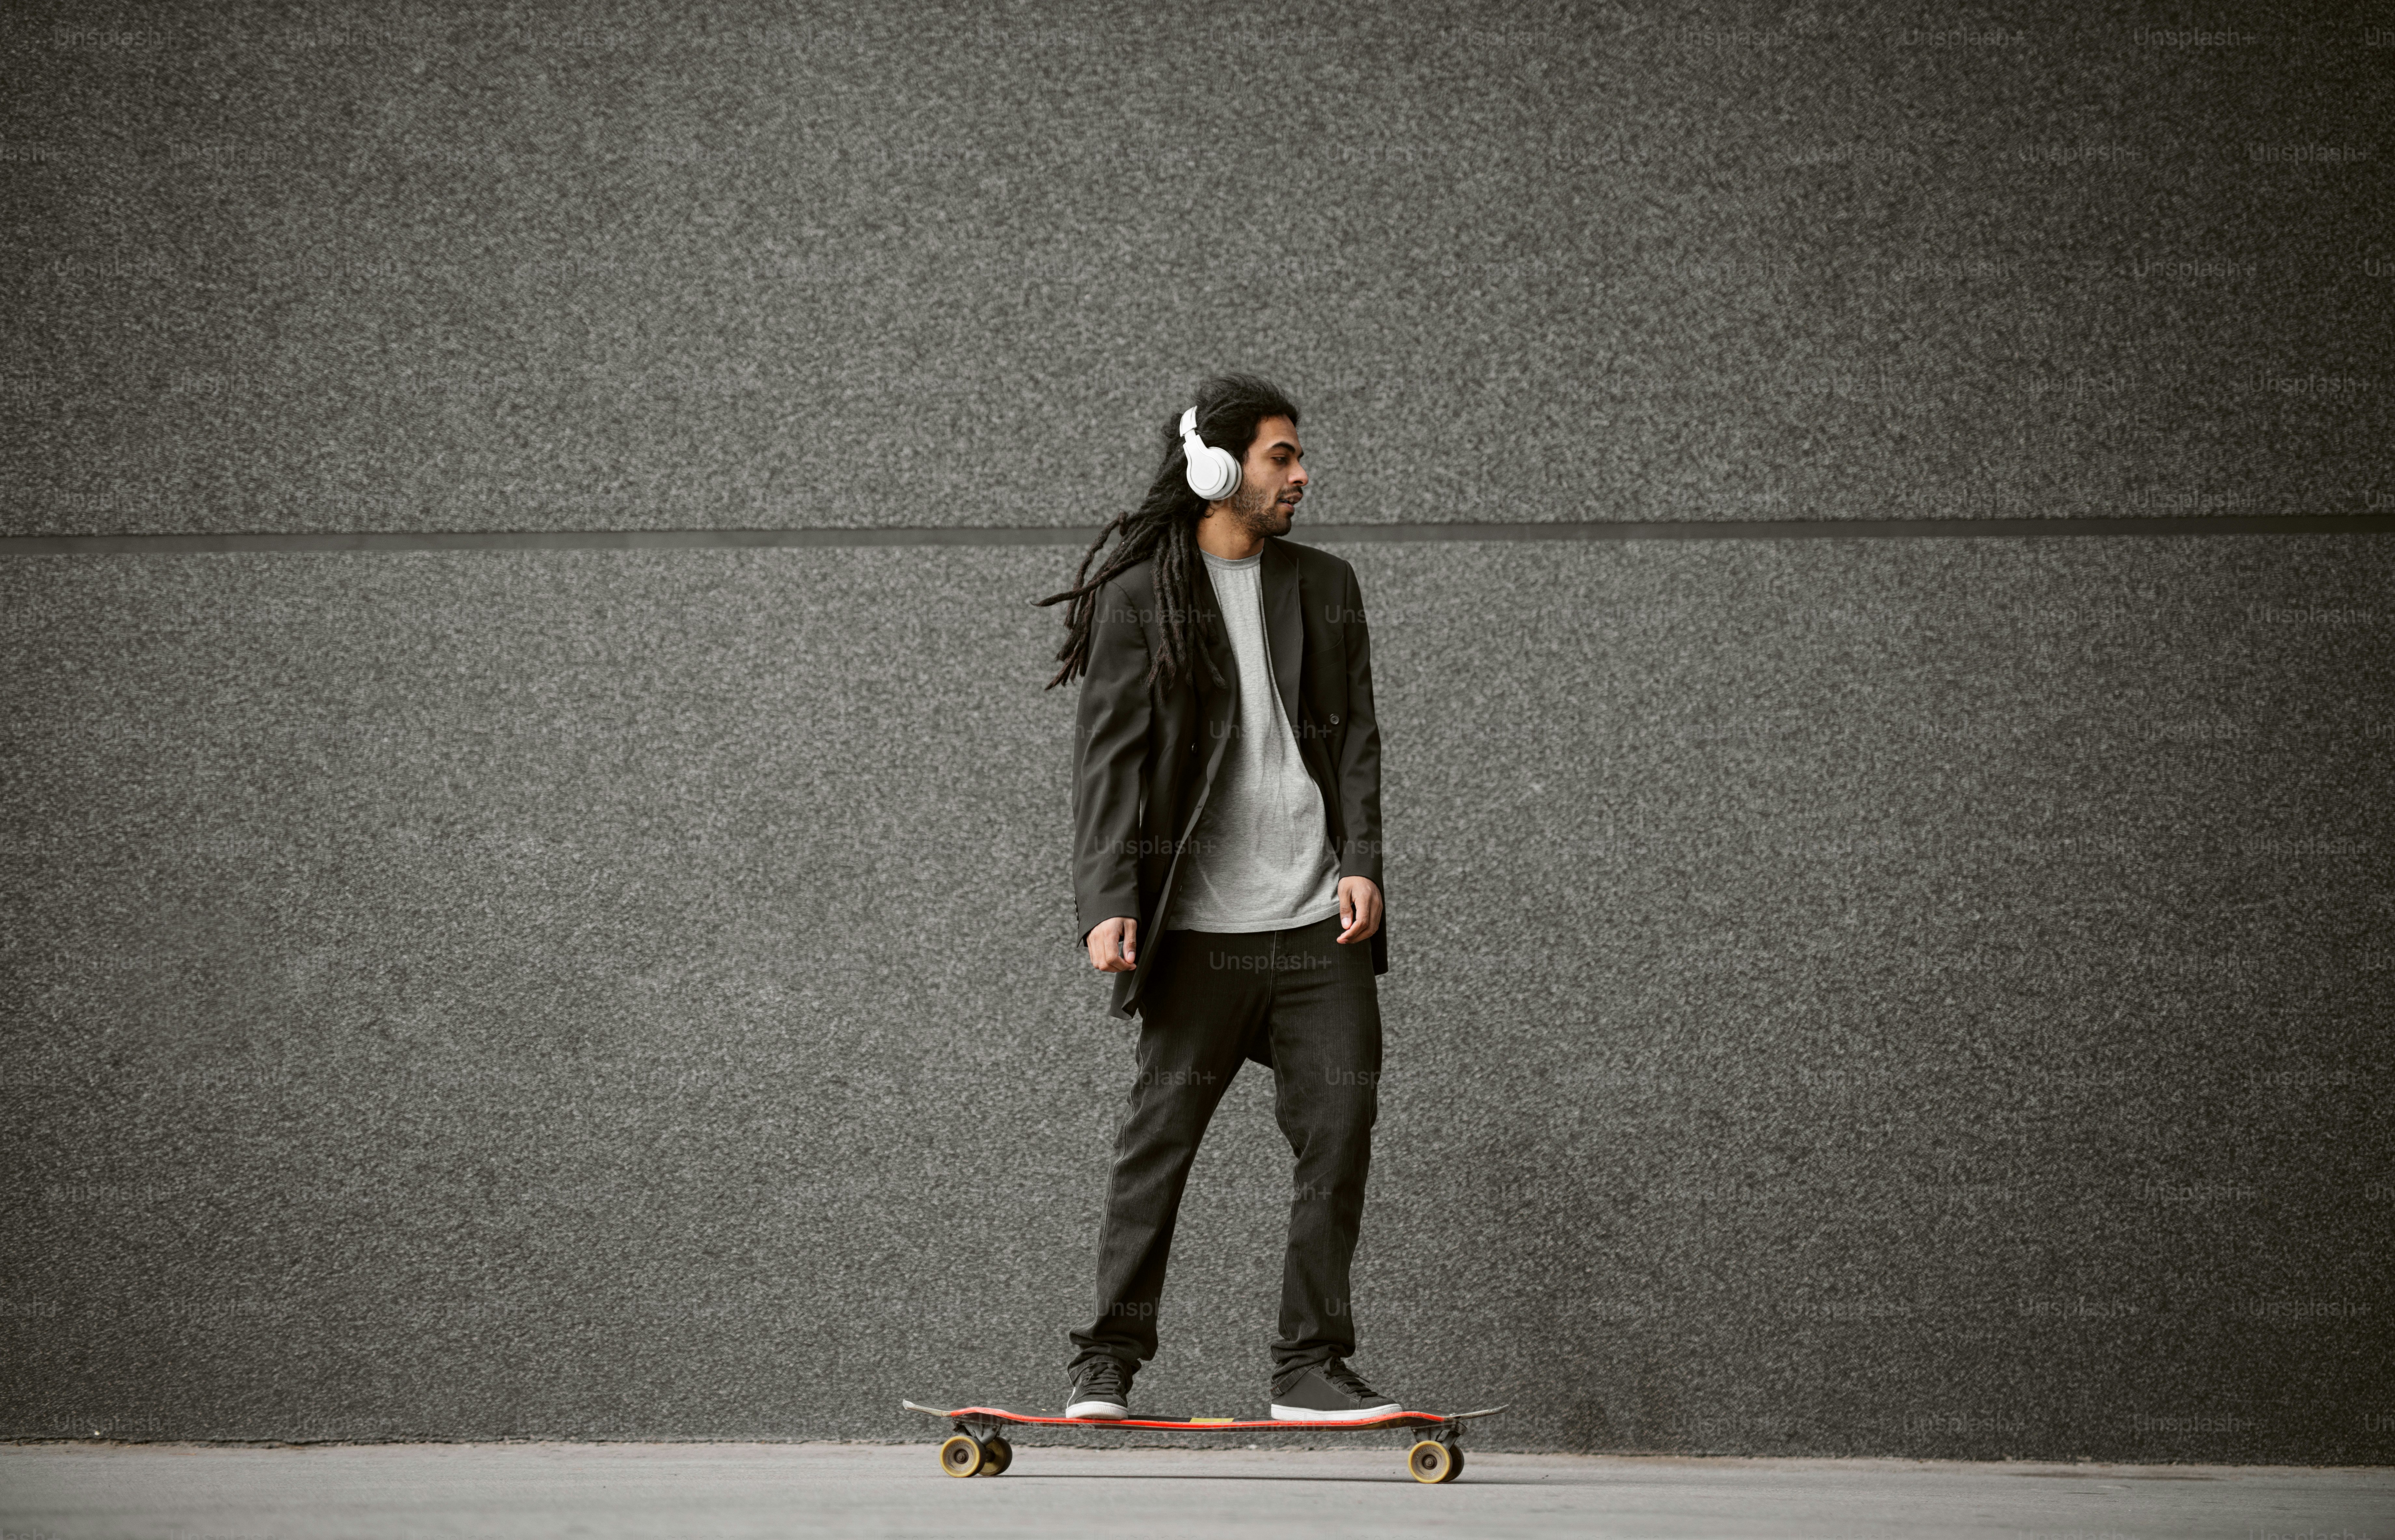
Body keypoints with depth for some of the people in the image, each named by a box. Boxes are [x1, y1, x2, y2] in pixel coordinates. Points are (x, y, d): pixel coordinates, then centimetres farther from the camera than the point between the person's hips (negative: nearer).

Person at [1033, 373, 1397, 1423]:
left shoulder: (1325, 588, 15)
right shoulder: (1138, 595, 1)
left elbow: (1354, 735, 13)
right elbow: (1108, 758, -3)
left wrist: (1362, 861, -2)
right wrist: (1108, 903, -12)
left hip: (1321, 922, 4)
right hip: (1199, 930, -4)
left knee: (1339, 1138, -1)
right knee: (1158, 1140, -2)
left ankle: (1311, 1367, 6)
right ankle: (1107, 1365, 7)